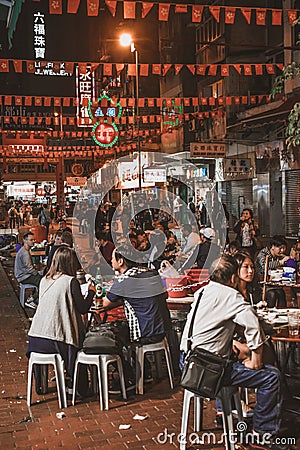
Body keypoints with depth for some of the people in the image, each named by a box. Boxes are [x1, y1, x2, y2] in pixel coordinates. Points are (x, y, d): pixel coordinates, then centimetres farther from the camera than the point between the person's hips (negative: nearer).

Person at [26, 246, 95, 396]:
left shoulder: (44, 280, 8)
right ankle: (73, 383, 25)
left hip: (35, 338, 6)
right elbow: (83, 309, -7)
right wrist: (91, 292, 10)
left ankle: (39, 385, 38)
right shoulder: (71, 281, -10)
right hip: (56, 340, -6)